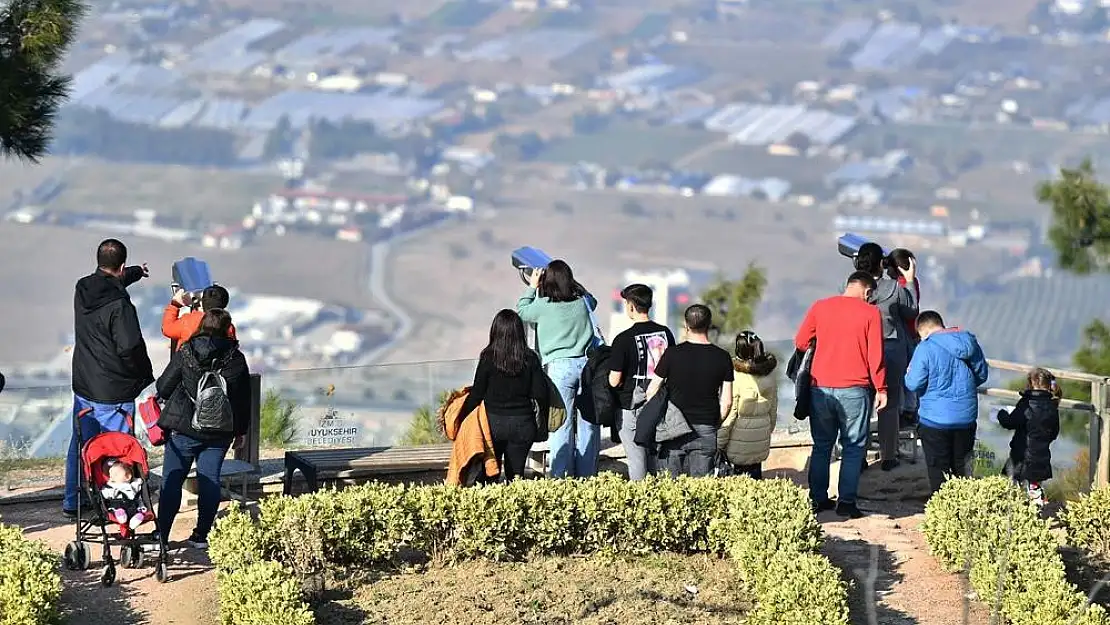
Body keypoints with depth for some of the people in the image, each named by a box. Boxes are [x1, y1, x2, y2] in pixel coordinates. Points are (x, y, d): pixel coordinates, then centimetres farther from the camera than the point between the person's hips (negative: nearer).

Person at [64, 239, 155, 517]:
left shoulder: (83, 289, 0)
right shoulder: (119, 305, -24)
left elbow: (110, 283, 24)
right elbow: (130, 348, -23)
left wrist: (137, 273, 43)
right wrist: (145, 377, -5)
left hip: (83, 386, 8)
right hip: (113, 391, -8)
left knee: (80, 443, 19)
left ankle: (72, 502, 30)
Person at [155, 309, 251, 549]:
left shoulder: (185, 354, -9)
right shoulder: (237, 360, -2)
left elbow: (163, 388, -4)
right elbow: (244, 400, 5)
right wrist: (240, 432, 17)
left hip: (184, 429, -2)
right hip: (220, 433, 2)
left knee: (171, 482, 3)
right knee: (209, 481, 9)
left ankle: (161, 535, 1)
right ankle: (201, 535, 9)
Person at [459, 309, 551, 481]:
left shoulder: (488, 358, -7)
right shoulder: (530, 359, -2)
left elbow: (477, 394, -4)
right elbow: (541, 394, -1)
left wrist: (461, 418, 7)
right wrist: (542, 424, 12)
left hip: (494, 422, -2)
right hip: (523, 425, 2)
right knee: (515, 473, 8)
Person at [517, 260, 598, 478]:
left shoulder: (544, 306, -6)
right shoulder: (583, 302, 5)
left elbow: (521, 312, 14)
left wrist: (532, 287, 24)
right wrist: (573, 285, 32)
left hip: (559, 366, -3)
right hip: (586, 363, 3)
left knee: (561, 424, -2)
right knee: (587, 423, 7)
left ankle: (561, 476, -4)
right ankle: (587, 474, 11)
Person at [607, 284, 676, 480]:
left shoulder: (624, 339, -15)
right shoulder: (665, 333, 1)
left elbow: (614, 381, -13)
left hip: (632, 407, -5)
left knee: (637, 459, 2)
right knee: (657, 459, 15)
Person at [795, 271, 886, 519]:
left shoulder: (819, 307, 4)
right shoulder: (870, 313, -4)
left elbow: (800, 342, 9)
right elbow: (876, 355, -6)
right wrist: (880, 389, 1)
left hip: (821, 388, 3)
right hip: (854, 390, -3)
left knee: (821, 445, 14)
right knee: (853, 447, 5)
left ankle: (818, 498, 14)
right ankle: (846, 502, 0)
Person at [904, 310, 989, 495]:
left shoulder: (925, 348, -14)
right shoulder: (970, 343, 3)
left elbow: (914, 384, -15)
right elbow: (982, 374, 12)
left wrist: (909, 374, 7)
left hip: (936, 420, -5)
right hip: (966, 417, 5)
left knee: (938, 468, 4)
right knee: (962, 466, 16)